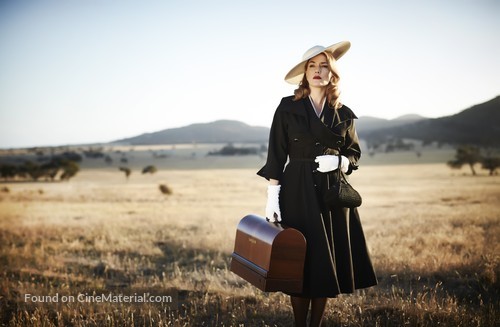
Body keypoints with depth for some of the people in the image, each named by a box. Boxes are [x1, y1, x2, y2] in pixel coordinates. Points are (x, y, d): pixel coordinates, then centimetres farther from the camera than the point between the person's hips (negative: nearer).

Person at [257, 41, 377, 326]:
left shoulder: (344, 114, 7)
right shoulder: (288, 107, 0)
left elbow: (354, 153, 15)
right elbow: (276, 155, -1)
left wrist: (339, 161, -8)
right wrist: (272, 196, -8)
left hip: (333, 193, 3)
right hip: (298, 193, -3)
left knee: (328, 263, 3)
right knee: (301, 262, -3)